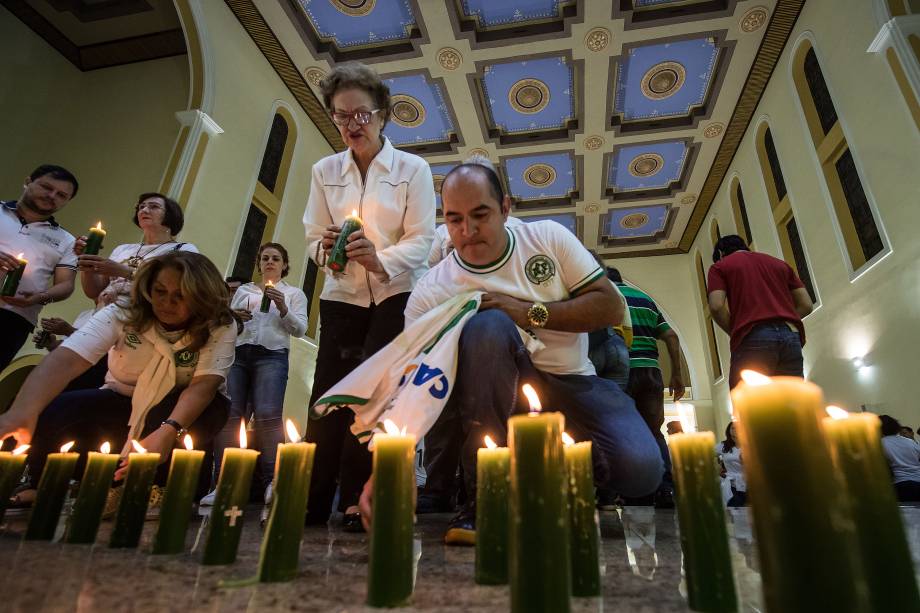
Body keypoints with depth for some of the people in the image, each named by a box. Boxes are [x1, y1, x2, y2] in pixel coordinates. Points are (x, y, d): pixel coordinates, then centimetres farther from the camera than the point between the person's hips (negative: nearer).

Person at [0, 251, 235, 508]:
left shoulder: (220, 327, -19)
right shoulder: (121, 314, -15)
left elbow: (203, 387, -31)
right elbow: (65, 360, -30)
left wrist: (167, 432, -49)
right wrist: (21, 411, -49)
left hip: (184, 410, -1)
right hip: (123, 402, 2)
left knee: (213, 409, -37)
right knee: (44, 415, -23)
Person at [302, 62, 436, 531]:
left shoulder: (412, 169, 1)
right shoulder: (325, 171, 10)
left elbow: (421, 239, -7)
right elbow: (314, 236, 8)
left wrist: (382, 260, -27)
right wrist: (326, 249, -17)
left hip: (397, 294, -2)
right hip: (342, 297, 3)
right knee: (329, 392, -6)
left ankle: (358, 500, -1)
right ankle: (311, 500, 6)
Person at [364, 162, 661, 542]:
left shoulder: (548, 237, -3)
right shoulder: (430, 293, -11)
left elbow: (612, 308, -6)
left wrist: (531, 313, -18)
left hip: (574, 384, 2)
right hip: (506, 389, -1)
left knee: (641, 470, -25)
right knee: (488, 325, -33)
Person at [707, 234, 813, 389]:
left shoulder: (720, 267, 13)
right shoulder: (779, 263, 28)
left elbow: (716, 306, -4)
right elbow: (806, 305, 18)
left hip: (752, 338, -5)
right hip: (791, 336, 5)